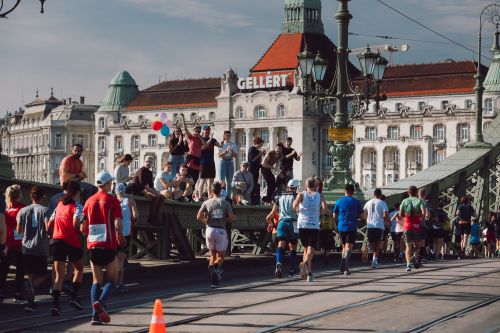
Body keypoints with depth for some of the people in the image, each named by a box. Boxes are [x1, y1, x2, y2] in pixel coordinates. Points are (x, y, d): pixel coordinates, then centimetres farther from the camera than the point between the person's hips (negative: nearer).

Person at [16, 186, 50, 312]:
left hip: (27, 248, 3)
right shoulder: (44, 210, -5)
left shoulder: (23, 211, 5)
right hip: (41, 248, -3)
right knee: (42, 275, 8)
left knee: (31, 276, 12)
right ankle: (31, 285, -25)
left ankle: (30, 302, 5)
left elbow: (18, 230, 4)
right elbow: (48, 228, -15)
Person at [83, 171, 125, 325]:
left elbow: (83, 228, 10)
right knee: (112, 279, 6)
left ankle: (95, 315, -2)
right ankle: (101, 302, -20)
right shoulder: (112, 200, -5)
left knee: (96, 281, 8)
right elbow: (118, 225, -11)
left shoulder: (89, 201, 9)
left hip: (92, 246, 4)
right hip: (108, 245, -4)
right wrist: (120, 237, 8)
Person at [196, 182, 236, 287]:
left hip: (210, 230, 2)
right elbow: (233, 218, -6)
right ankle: (217, 266, -28)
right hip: (221, 230, -1)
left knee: (213, 254, 18)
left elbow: (199, 217, -7)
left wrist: (205, 221, 12)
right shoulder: (225, 203, 1)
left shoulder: (206, 203, 3)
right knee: (220, 256, 6)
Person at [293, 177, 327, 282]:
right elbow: (325, 208, -8)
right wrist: (319, 213, 11)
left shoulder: (301, 194, 6)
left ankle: (309, 272, 11)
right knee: (311, 248, -7)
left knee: (306, 248, 14)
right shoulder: (319, 196, 8)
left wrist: (297, 210, 9)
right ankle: (305, 263, -37)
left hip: (302, 225, 1)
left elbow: (295, 205, -12)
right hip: (314, 226, -1)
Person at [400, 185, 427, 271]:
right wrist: (421, 217, 4)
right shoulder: (420, 200, 0)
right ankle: (414, 256, -15)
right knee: (417, 244, 14)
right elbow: (424, 212, -15)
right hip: (417, 225, -1)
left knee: (408, 246, 3)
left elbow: (400, 214, 2)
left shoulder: (405, 201, 5)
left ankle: (408, 264, -10)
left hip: (407, 226, 1)